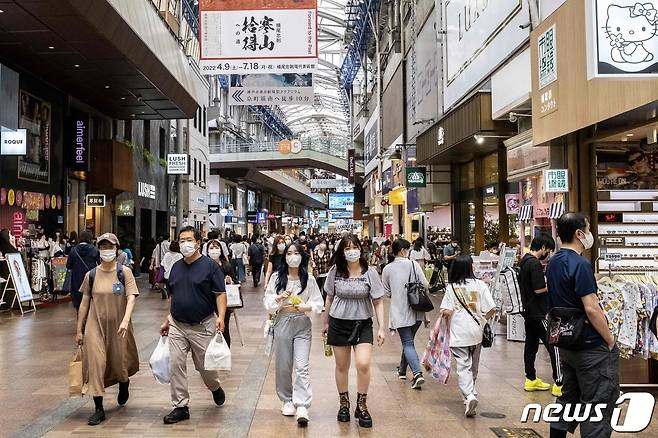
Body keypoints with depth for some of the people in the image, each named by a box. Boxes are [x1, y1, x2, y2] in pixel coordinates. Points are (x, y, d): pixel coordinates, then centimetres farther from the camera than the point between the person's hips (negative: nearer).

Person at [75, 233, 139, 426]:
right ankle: (99, 409, 3)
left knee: (119, 363, 10)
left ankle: (124, 384, 46)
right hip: (95, 325, 1)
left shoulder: (124, 272, -5)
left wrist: (125, 320, -29)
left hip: (118, 326, -1)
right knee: (95, 363, -6)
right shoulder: (91, 275, 2)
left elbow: (131, 297, -14)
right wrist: (79, 330, 7)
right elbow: (84, 303, 7)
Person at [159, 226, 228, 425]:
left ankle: (216, 388, 38)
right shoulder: (176, 267, 10)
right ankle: (181, 406, 10)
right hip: (177, 326, 5)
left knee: (205, 366, 6)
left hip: (203, 326, -4)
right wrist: (167, 320, 16)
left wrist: (221, 316, -22)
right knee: (176, 365, -1)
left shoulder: (210, 266, -7)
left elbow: (220, 294, -9)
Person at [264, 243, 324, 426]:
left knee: (302, 366, -10)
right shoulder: (276, 277, 3)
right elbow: (267, 301, 4)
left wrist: (306, 307, -16)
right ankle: (287, 401, 25)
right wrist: (278, 299, -15)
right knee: (283, 366, 9)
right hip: (282, 323, 2)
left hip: (302, 325, -1)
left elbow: (319, 303, 3)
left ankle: (302, 407, -11)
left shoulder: (309, 279, 1)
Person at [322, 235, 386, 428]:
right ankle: (344, 404, 31)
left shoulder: (370, 272, -7)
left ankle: (362, 407, 5)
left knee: (363, 364, -15)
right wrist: (326, 323, 15)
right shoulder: (335, 272, -2)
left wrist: (381, 328, -8)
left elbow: (378, 302, -2)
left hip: (362, 324, -2)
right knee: (342, 366, 11)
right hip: (339, 323, 2)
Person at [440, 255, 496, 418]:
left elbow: (446, 312, -14)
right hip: (476, 332, 2)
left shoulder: (451, 287, -5)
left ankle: (469, 395, -21)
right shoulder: (480, 285, -2)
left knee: (463, 367, -3)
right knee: (473, 366, 19)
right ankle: (470, 393, 31)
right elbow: (492, 309, -6)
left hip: (458, 333, -2)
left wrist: (444, 316, 9)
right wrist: (483, 320, 12)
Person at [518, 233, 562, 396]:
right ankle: (559, 384, -4)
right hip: (539, 313, -10)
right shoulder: (535, 263, -19)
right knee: (554, 346, -6)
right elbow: (539, 289, -23)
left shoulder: (524, 261, 11)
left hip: (529, 311, 10)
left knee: (531, 345, 14)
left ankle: (531, 380, 21)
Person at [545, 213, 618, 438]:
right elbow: (591, 309, -24)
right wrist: (610, 340, -11)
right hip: (592, 347, -9)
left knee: (568, 398, 18)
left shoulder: (553, 262, 8)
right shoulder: (580, 264, -20)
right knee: (598, 406, 2)